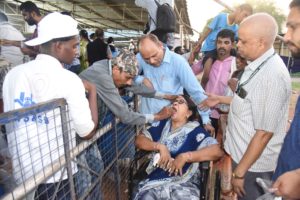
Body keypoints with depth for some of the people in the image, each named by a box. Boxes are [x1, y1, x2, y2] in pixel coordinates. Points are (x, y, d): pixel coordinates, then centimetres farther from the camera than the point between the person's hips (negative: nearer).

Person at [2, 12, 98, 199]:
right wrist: (92, 91, -4)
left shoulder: (13, 74, -1)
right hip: (57, 175, -5)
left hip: (21, 172, 6)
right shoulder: (69, 79, -18)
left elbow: (8, 124, 12)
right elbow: (88, 132, -13)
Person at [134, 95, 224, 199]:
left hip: (184, 184, -1)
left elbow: (217, 151, -8)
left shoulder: (195, 130, 4)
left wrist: (185, 156, -15)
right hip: (155, 181, 2)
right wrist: (160, 146, -5)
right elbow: (139, 140, 10)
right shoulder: (162, 124, 14)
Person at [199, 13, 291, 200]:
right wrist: (220, 99, 15)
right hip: (242, 153, 8)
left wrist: (240, 172, -18)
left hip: (253, 164, -8)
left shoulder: (273, 76, -28)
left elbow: (264, 133, -25)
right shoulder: (257, 64, 0)